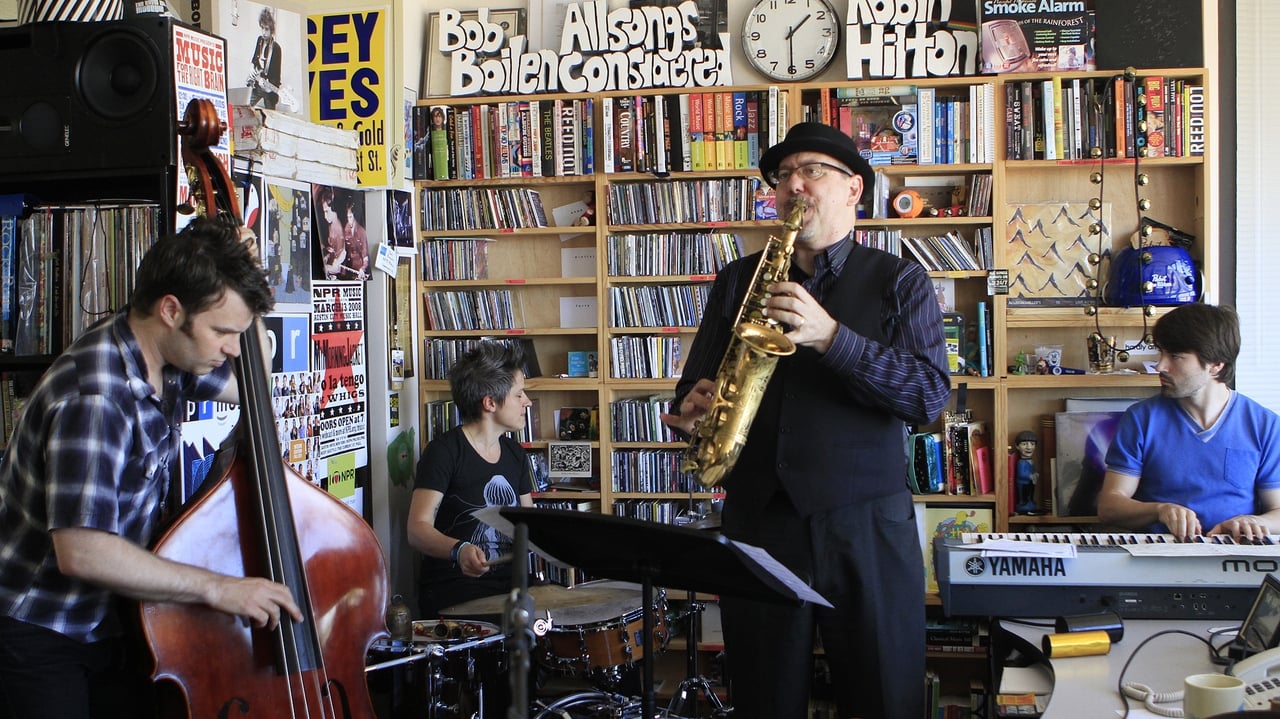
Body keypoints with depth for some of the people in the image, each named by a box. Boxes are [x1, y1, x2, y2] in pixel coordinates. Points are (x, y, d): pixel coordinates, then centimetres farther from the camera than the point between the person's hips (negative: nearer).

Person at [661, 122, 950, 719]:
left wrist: (830, 336, -18)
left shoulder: (899, 282, 5)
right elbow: (695, 386, 16)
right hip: (756, 519, 3)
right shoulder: (737, 281, 14)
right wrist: (692, 411, -8)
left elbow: (930, 396, -8)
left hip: (866, 522, -2)